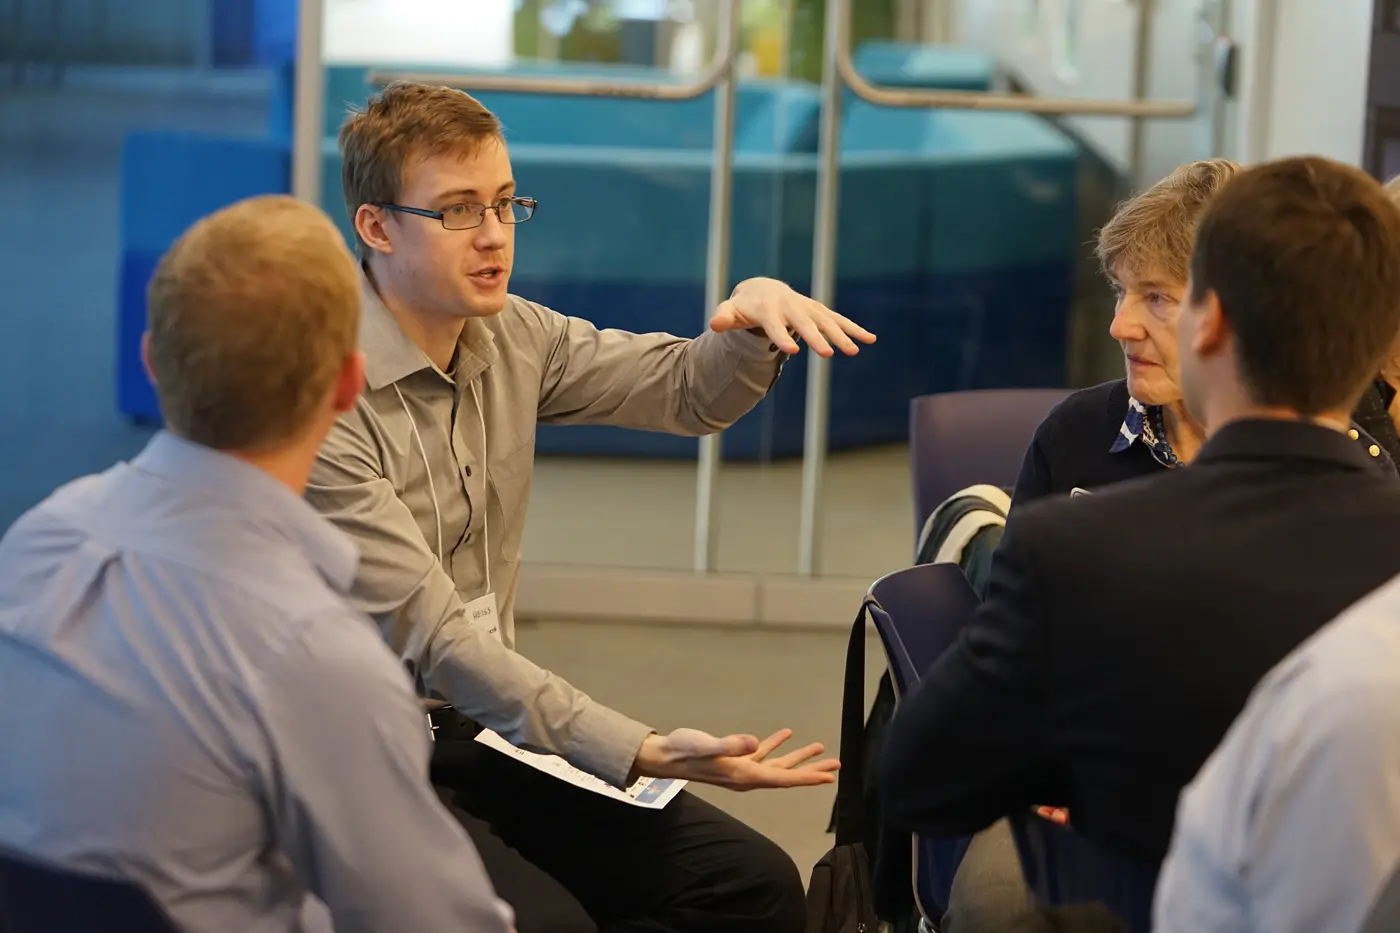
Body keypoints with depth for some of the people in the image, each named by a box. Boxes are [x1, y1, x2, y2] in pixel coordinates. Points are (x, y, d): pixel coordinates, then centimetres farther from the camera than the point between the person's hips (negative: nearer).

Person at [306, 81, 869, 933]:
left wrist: (754, 314, -10)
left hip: (487, 723, 7)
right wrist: (644, 752, -30)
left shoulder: (511, 336, 4)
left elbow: (691, 391, 15)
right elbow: (433, 638, -23)